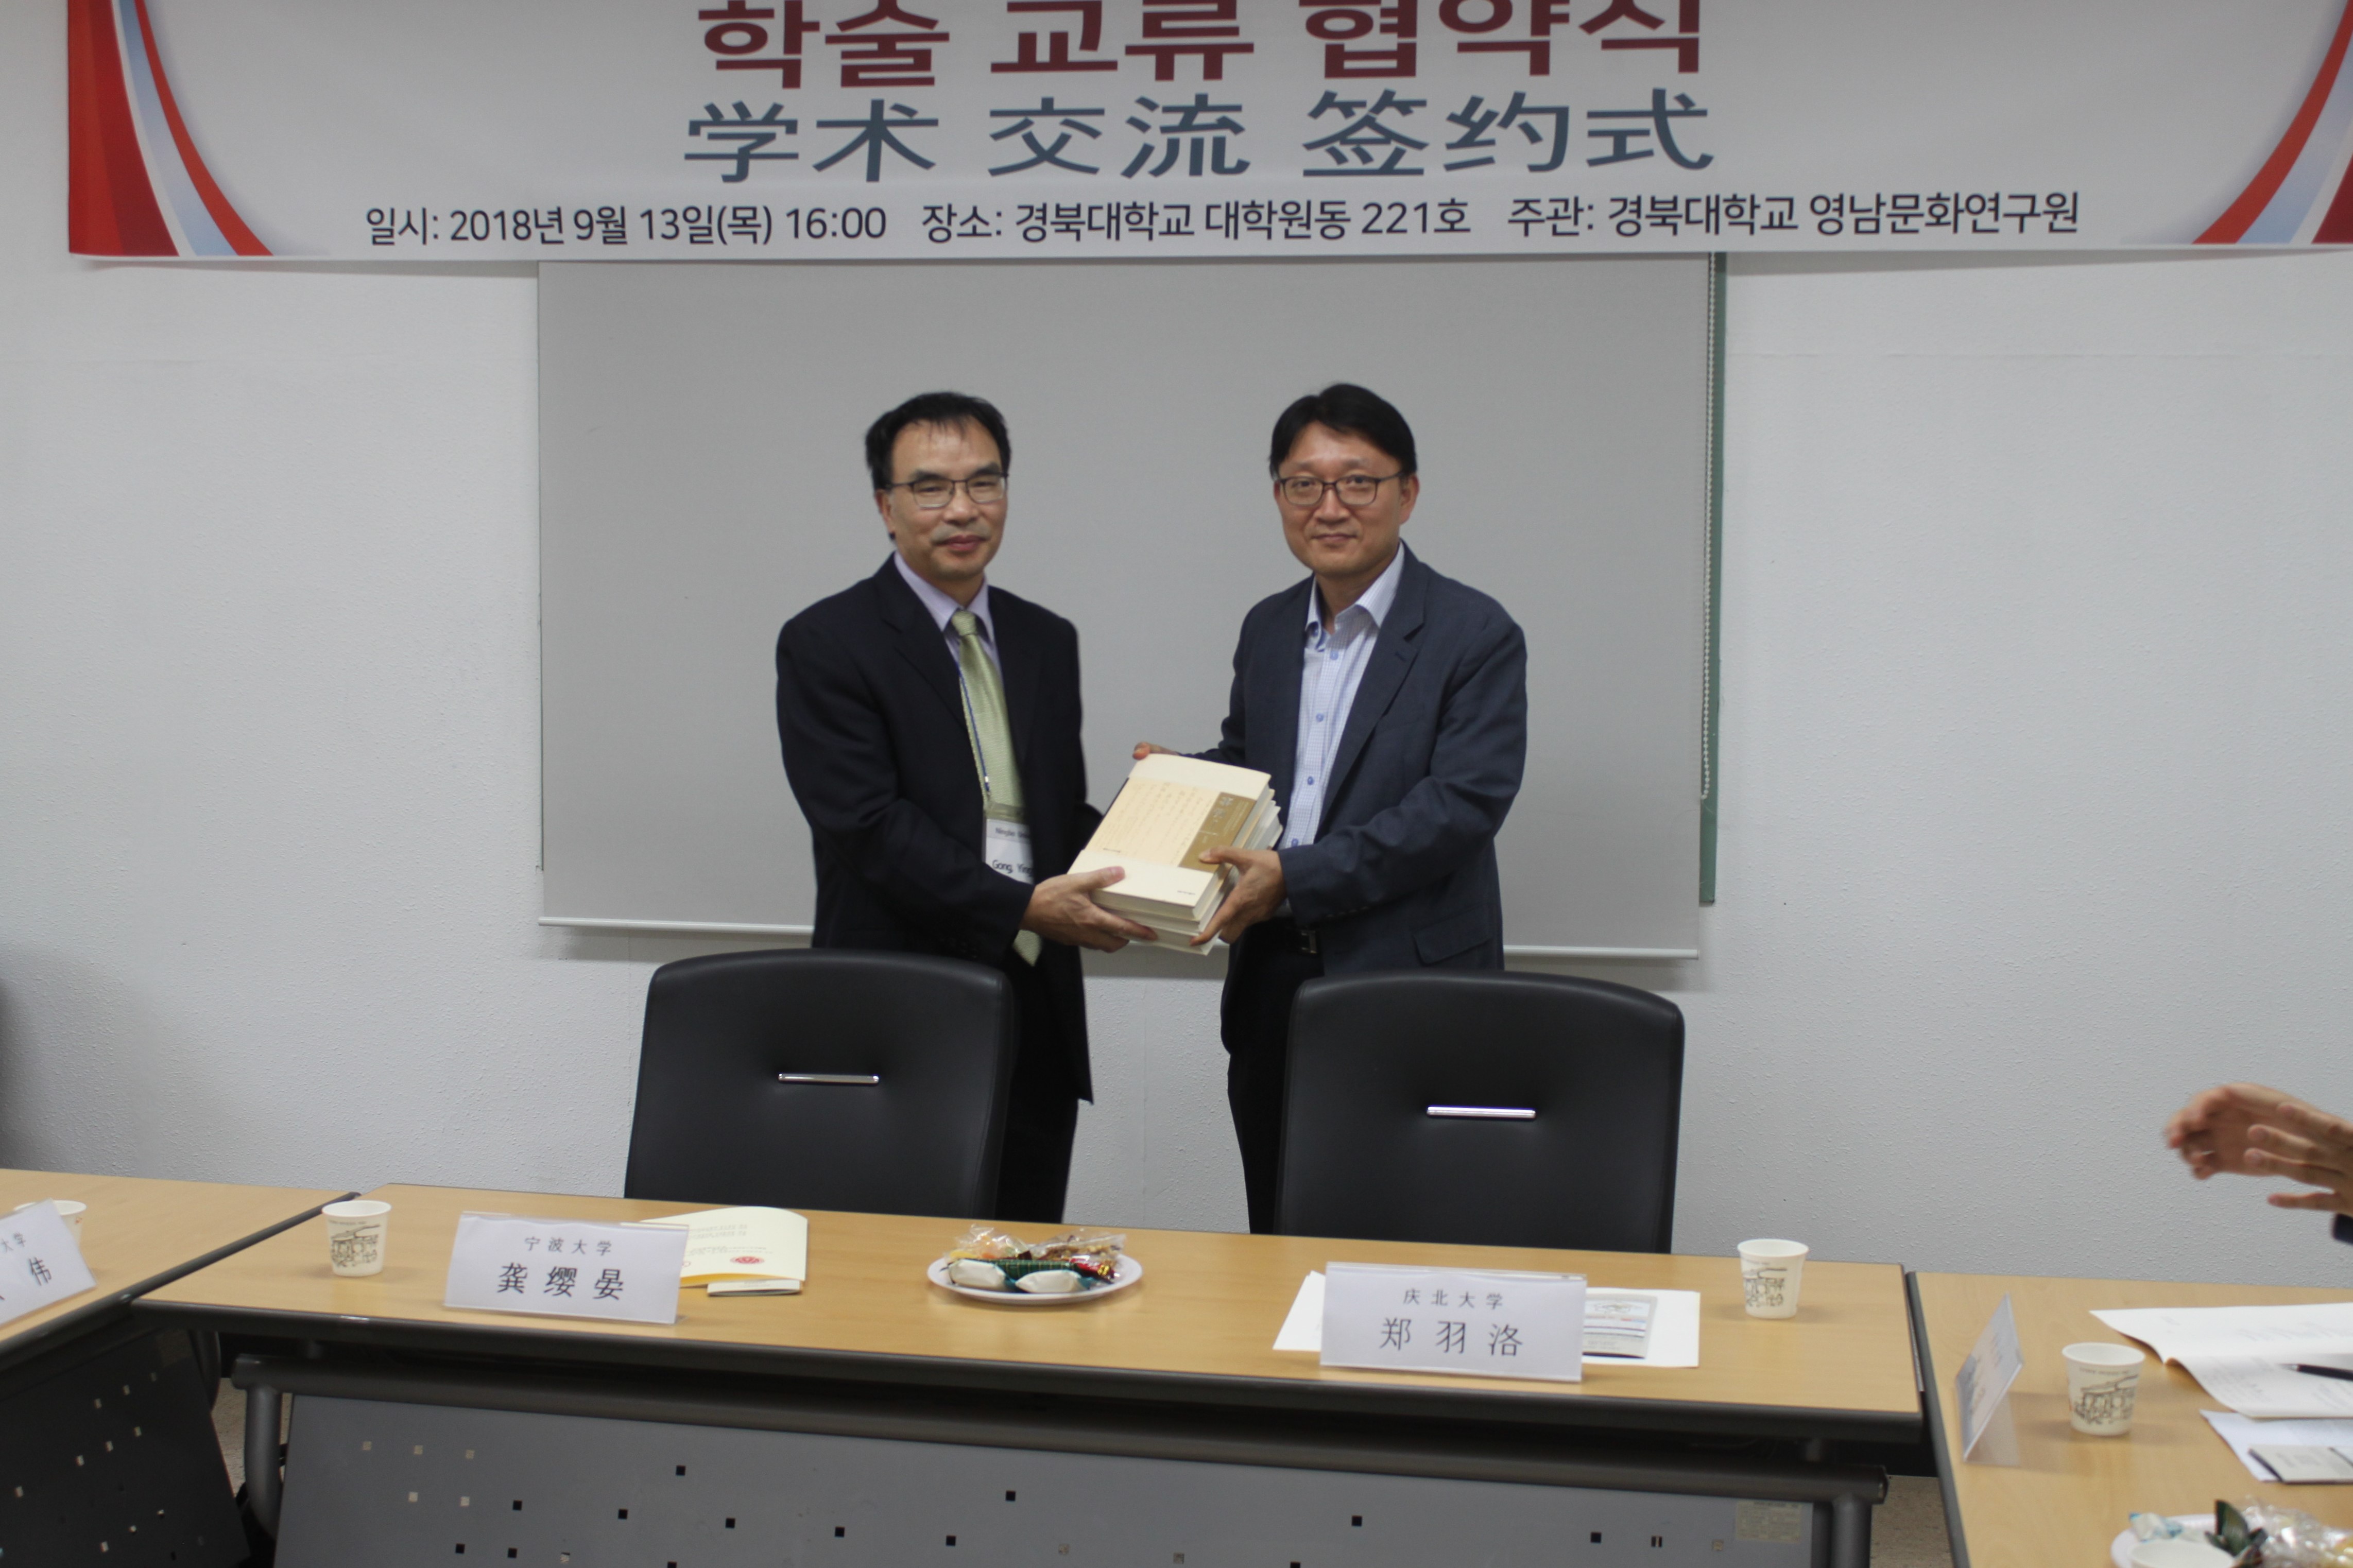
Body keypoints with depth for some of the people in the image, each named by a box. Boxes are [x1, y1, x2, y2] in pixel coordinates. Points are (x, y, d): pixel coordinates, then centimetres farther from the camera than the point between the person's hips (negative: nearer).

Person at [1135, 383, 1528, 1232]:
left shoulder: (1475, 635, -7)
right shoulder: (1266, 629, 13)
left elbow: (1464, 803, -16)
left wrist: (1296, 877, -20)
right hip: (1272, 987, 6)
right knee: (1277, 1236, 12)